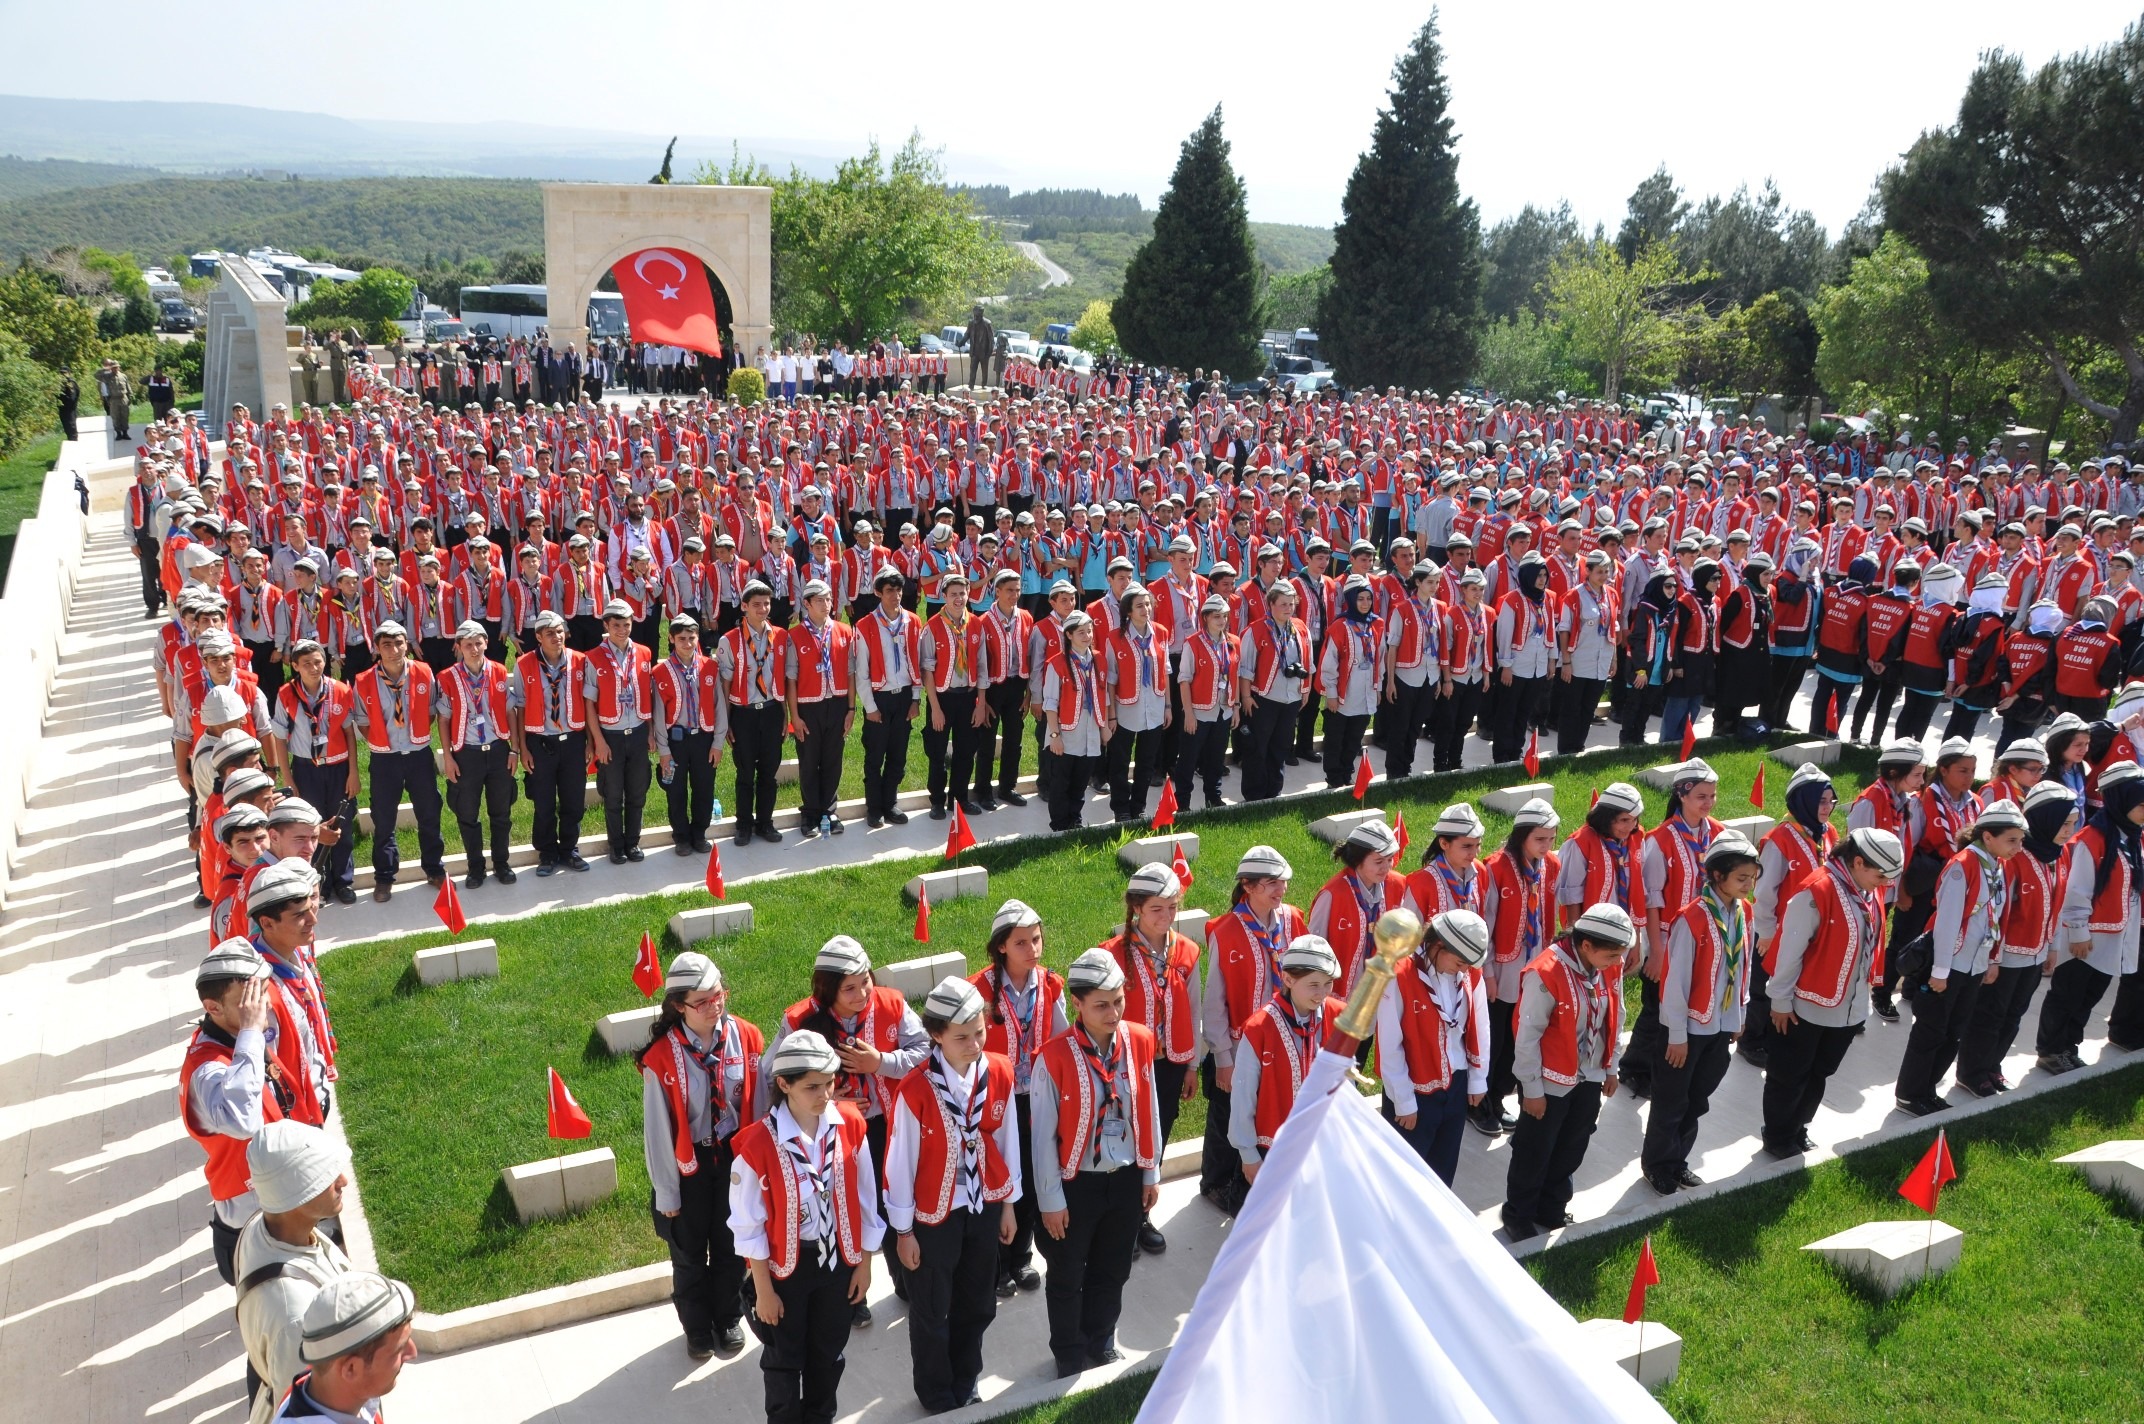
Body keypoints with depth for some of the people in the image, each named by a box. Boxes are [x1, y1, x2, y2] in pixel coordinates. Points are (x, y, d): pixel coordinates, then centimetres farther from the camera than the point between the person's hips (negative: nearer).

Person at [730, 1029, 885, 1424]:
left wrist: (864, 1263, 4)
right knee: (785, 1358, 18)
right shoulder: (758, 1143, -24)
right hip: (786, 1265, -3)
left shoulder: (851, 1124, -14)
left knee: (830, 1351, 23)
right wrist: (763, 1288, -7)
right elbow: (749, 1225, -13)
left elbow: (865, 1200, -2)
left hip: (839, 1258, 3)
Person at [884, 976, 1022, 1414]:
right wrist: (903, 1230, -6)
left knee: (978, 1304, 22)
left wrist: (1008, 1203, 9)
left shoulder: (1000, 1072, -13)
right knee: (932, 1312, 16)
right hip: (934, 1214, -4)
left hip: (985, 1206, 4)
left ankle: (966, 1382, 47)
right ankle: (937, 1397, 40)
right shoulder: (916, 1089, -25)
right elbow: (900, 1162, -14)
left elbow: (1007, 1139, 1)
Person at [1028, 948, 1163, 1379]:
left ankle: (1101, 1345, 47)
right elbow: (1043, 1134, -14)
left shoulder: (1139, 1041, -9)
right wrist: (1050, 1199, -9)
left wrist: (1151, 1173, 8)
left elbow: (1148, 1111, 3)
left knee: (1113, 1271, 22)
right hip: (1075, 1182, -3)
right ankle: (1070, 1359, 40)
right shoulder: (1054, 1057, -22)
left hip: (1126, 1178, 4)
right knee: (1067, 1278, 17)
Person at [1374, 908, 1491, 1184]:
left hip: (1456, 1086, 5)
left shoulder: (1471, 974, -6)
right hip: (1415, 1091, -5)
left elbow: (1479, 1028, 7)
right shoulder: (1400, 977, -23)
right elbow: (1390, 1047, -18)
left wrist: (1478, 1080, 9)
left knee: (1444, 1169, 21)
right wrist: (1404, 1101, -13)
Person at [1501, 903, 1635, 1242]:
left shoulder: (1610, 968, -7)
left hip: (1589, 1078, 6)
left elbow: (1614, 1019, 9)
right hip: (1550, 1082, -6)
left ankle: (1551, 1210, 40)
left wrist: (1610, 1068, 14)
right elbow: (1527, 1036, -21)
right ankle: (1518, 1214, 32)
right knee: (1535, 1152, 11)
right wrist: (1532, 1089, -14)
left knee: (1571, 1150, 20)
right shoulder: (1546, 973, -28)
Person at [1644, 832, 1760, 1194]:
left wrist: (1739, 1016, 14)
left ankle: (1677, 1160, 36)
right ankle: (1657, 1164, 27)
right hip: (1688, 1026, -6)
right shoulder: (1692, 919, -23)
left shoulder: (1744, 913, -2)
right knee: (1671, 1100, 10)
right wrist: (1677, 1035, -14)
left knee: (1698, 1099, 19)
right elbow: (1676, 981, -19)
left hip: (1723, 1025, 6)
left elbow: (1744, 967, 10)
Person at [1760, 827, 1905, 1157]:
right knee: (1789, 1077, 10)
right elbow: (1790, 951, -20)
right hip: (1807, 1008, -7)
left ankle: (1797, 1130, 38)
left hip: (1849, 1009, 7)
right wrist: (1781, 1001, -14)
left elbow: (1870, 944, 12)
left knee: (1819, 1074, 21)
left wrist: (1864, 990, 16)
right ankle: (1777, 1139, 26)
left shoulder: (1869, 891, 0)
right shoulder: (1816, 892, -24)